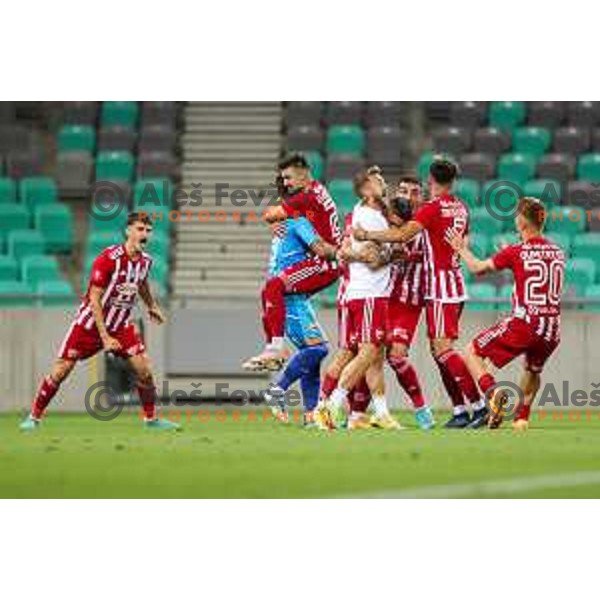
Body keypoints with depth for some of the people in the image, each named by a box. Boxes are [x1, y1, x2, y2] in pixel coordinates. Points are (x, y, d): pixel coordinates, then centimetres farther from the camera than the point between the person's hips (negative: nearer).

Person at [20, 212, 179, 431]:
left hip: (121, 325, 5)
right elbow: (94, 299, -23)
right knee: (60, 371, -6)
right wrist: (104, 337, -25)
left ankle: (151, 419, 11)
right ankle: (34, 417, 9)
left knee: (144, 370, -7)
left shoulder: (145, 260, -3)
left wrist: (152, 306, 32)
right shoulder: (108, 259, -24)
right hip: (90, 323, -5)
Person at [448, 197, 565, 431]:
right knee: (533, 370, 33)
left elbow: (478, 268, 4)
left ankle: (493, 391, -14)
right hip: (552, 329, 5)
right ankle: (522, 418, 28)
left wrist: (462, 249, 24)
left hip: (524, 323, -5)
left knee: (473, 352, 9)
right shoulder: (558, 253, 10)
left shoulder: (516, 252, -5)